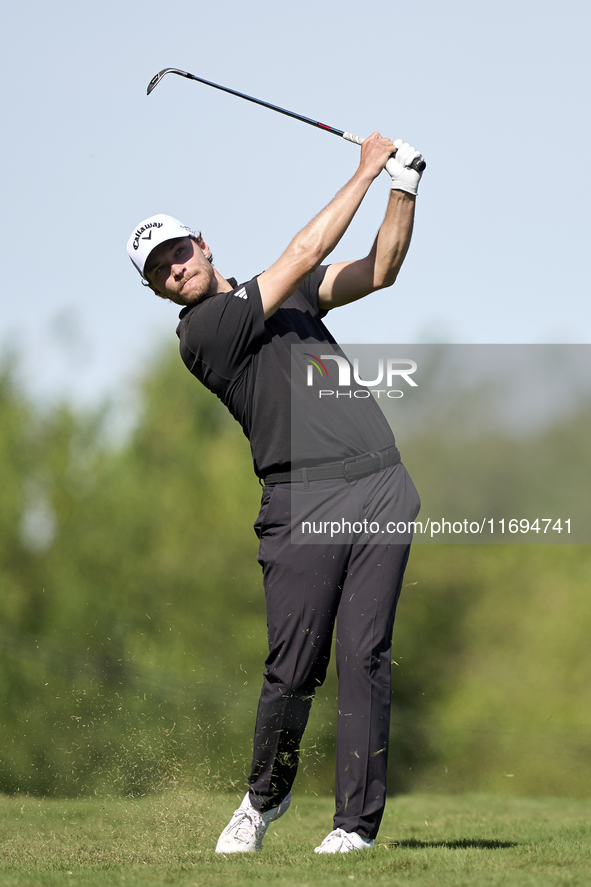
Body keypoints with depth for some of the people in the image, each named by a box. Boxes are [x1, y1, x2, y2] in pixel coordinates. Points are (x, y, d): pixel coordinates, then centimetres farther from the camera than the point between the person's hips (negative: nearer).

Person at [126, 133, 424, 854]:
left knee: (365, 657, -5)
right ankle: (266, 794, 18)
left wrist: (404, 185, 4)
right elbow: (305, 253, -4)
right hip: (302, 504, -5)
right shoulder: (202, 332, -3)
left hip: (380, 489, 5)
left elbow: (378, 270, 19)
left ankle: (358, 819, -3)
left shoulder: (282, 294, 22)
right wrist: (365, 171, 6)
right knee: (293, 669, -9)